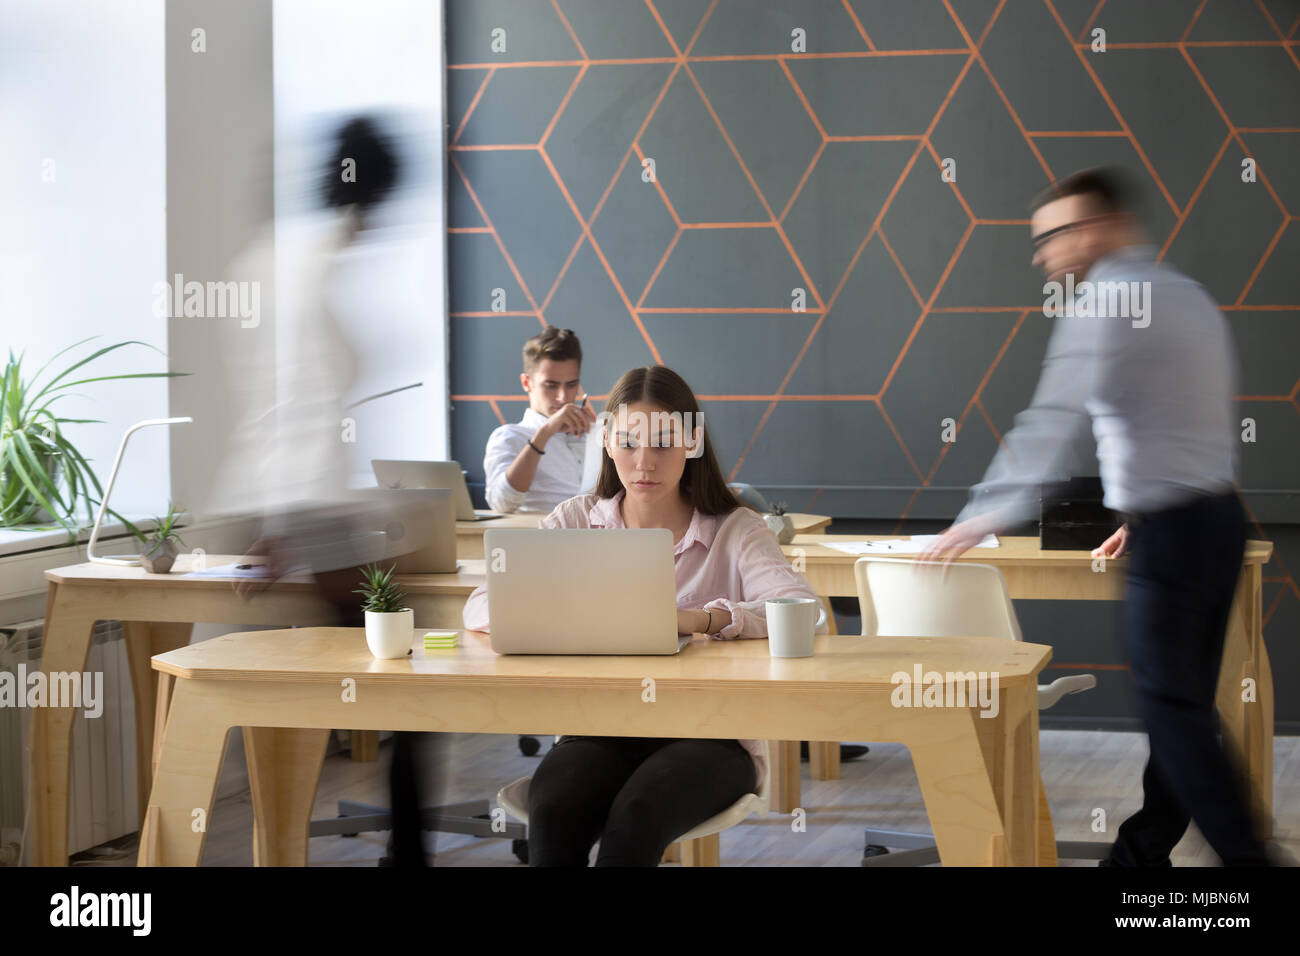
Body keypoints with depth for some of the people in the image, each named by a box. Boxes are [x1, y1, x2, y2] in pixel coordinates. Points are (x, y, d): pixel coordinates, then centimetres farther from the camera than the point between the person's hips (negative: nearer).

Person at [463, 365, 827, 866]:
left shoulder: (736, 531, 3)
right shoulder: (576, 521, 11)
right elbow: (480, 608, 2)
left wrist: (697, 619, -31)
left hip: (707, 733, -2)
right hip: (599, 727, 2)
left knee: (636, 814, -34)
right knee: (552, 809, -32)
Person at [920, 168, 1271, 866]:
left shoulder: (1104, 305, -13)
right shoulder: (1189, 297, 15)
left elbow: (1051, 423, -18)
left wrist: (981, 518, -14)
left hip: (1171, 536, -9)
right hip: (1220, 519, 9)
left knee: (1174, 714, -4)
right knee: (1184, 708, 11)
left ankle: (1244, 856, -5)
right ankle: (1139, 857, 19)